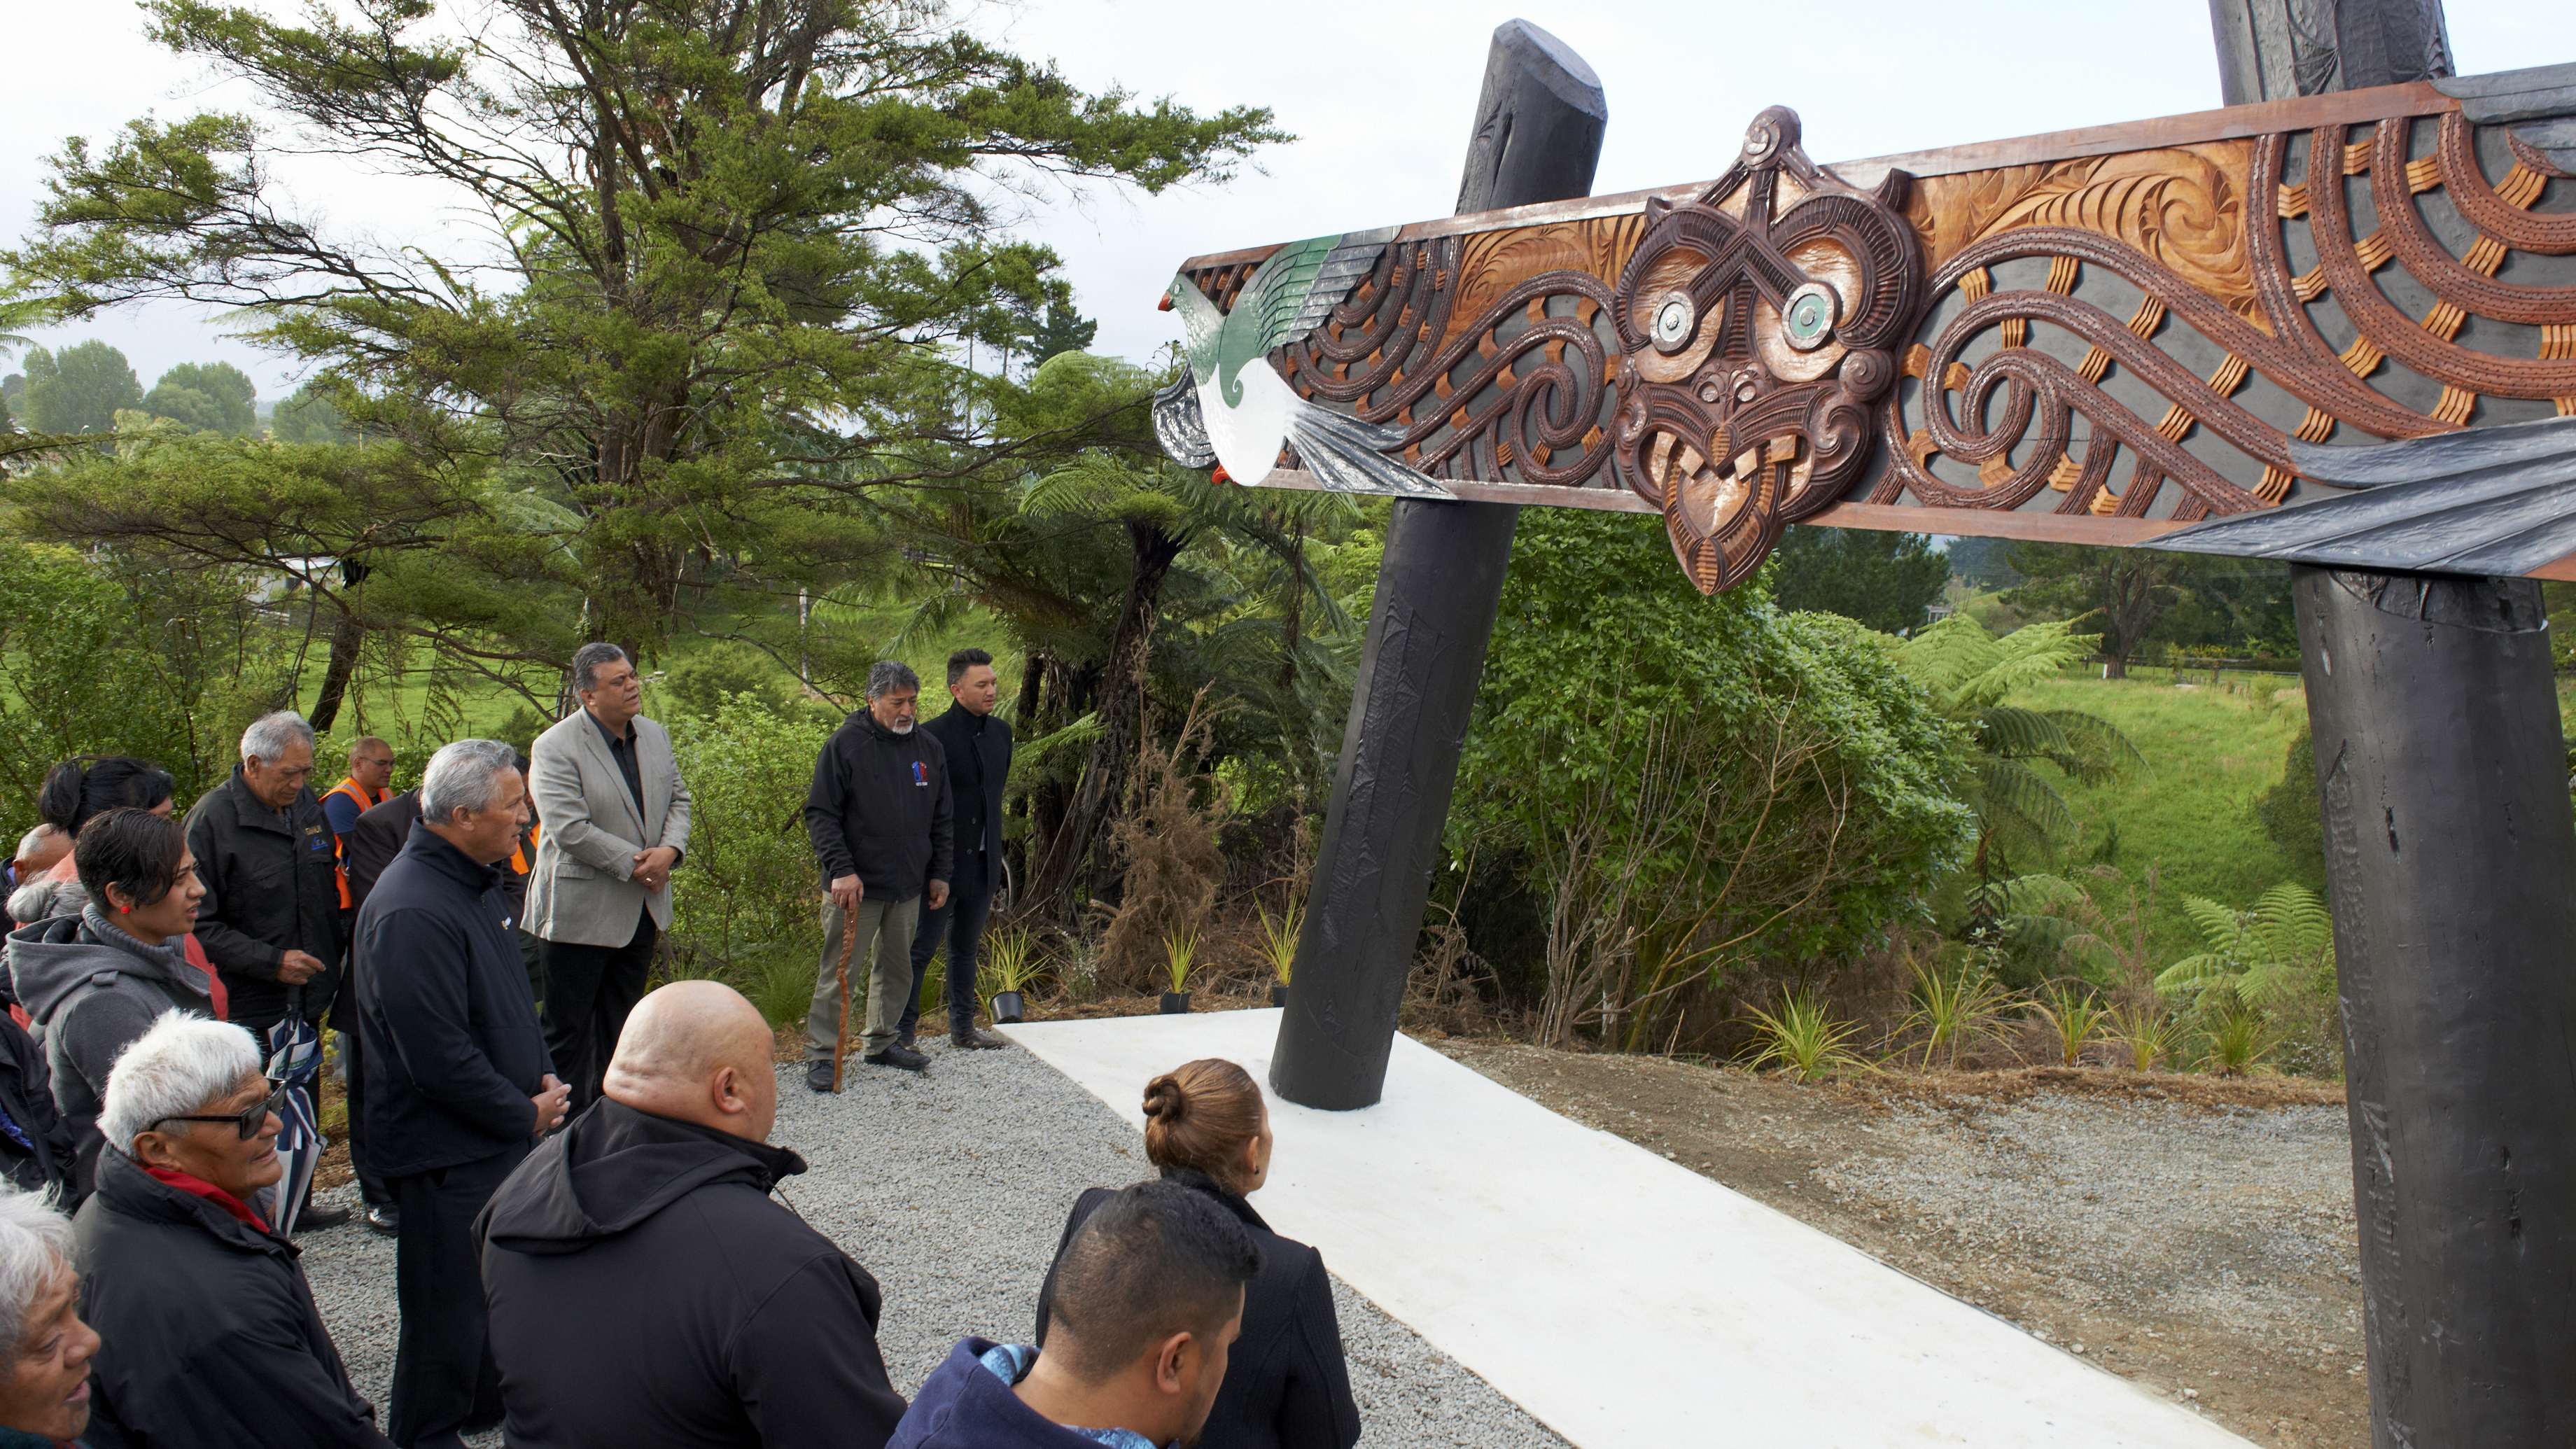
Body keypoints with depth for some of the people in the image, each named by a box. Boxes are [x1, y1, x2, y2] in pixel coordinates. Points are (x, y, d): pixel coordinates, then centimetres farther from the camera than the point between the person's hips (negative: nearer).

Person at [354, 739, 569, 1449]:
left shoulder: (472, 883, 8)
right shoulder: (411, 911, -26)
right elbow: (439, 1056, -26)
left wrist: (543, 1078, 5)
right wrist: (525, 1114, -15)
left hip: (502, 1134, 10)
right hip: (447, 1151, -10)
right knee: (450, 1307, 4)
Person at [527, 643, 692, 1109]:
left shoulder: (654, 735, 7)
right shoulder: (555, 748, -15)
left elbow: (677, 799, 10)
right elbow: (570, 829, -21)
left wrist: (669, 850, -9)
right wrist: (635, 863, -19)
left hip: (641, 908, 7)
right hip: (579, 911, -7)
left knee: (619, 1022, 16)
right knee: (568, 1030, 2)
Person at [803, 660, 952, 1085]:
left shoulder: (928, 748, 10)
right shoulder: (845, 744, -6)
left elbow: (940, 821, 18)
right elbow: (820, 813, -8)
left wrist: (939, 874, 12)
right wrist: (841, 870, -17)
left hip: (908, 888, 5)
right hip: (856, 887, -5)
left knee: (897, 969, 13)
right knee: (839, 971, -3)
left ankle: (882, 1043, 28)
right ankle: (821, 1054, 7)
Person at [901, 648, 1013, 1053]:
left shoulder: (1001, 731, 8)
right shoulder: (932, 736, -14)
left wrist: (993, 849, 16)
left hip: (983, 863, 6)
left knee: (966, 948, 16)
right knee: (920, 949, 2)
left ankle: (962, 1028, 26)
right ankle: (901, 1030, 12)